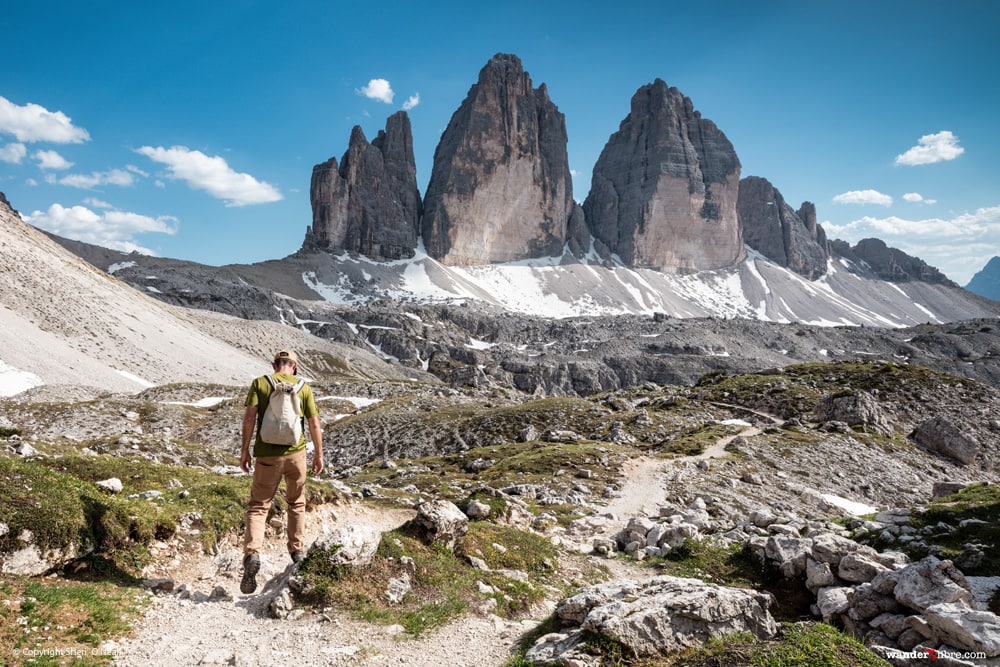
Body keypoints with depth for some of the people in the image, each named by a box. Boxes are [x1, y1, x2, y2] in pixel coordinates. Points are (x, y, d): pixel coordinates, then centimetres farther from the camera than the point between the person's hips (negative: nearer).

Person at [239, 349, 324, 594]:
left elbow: (249, 416, -8)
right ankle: (297, 548, 29)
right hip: (296, 453, 1)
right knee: (296, 502, 21)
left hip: (267, 454, -1)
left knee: (258, 506, 5)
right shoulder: (303, 387, 3)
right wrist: (319, 454, 11)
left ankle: (252, 554, -14)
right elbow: (314, 424, 2)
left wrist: (245, 449, -1)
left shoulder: (259, 383, 1)